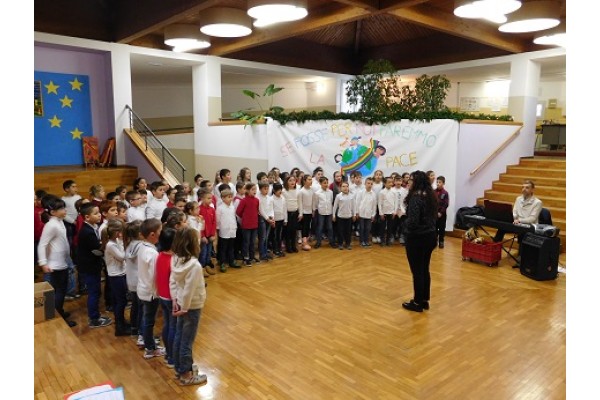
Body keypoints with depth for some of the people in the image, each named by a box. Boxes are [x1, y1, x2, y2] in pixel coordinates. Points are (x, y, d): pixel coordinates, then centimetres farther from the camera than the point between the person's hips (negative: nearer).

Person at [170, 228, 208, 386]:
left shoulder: (176, 259, -4)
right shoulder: (194, 265, -28)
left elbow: (172, 281, 1)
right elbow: (189, 290, -24)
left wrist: (175, 300, 2)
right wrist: (184, 308, -14)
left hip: (180, 304, 8)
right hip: (192, 307, -8)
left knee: (179, 337, 20)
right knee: (187, 341, 6)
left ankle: (179, 368, 37)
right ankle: (186, 375, 22)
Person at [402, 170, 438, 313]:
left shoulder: (416, 197, -19)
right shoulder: (431, 196, 7)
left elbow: (413, 221, -25)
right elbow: (433, 216, 14)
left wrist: (405, 226, -7)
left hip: (417, 238, -8)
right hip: (430, 236, 9)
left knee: (417, 271, 3)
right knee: (425, 269, 17)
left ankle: (418, 302, 14)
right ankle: (425, 300, 27)